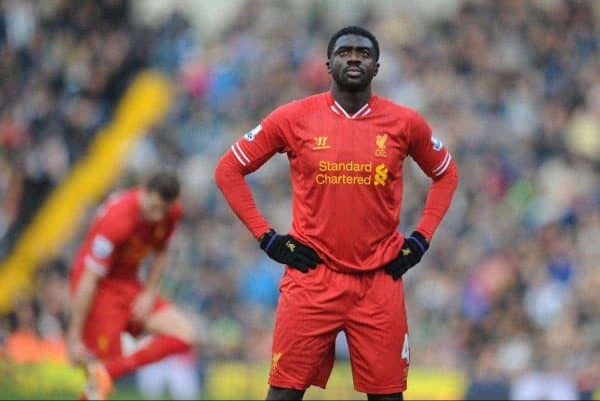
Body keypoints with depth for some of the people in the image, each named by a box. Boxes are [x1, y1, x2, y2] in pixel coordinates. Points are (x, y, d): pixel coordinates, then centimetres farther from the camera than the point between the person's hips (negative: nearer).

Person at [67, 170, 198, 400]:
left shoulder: (172, 213, -7)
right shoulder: (115, 219, -29)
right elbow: (88, 280, -27)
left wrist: (149, 294, -4)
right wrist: (74, 339, -25)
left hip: (129, 284, 7)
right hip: (99, 288, -7)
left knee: (184, 335, -11)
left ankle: (108, 372, -21)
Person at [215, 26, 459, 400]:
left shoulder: (404, 122, 3)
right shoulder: (294, 118, 0)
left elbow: (446, 174, 19)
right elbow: (229, 170, 7)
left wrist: (421, 238, 8)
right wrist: (266, 236, 0)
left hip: (380, 280, 1)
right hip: (312, 278, -1)